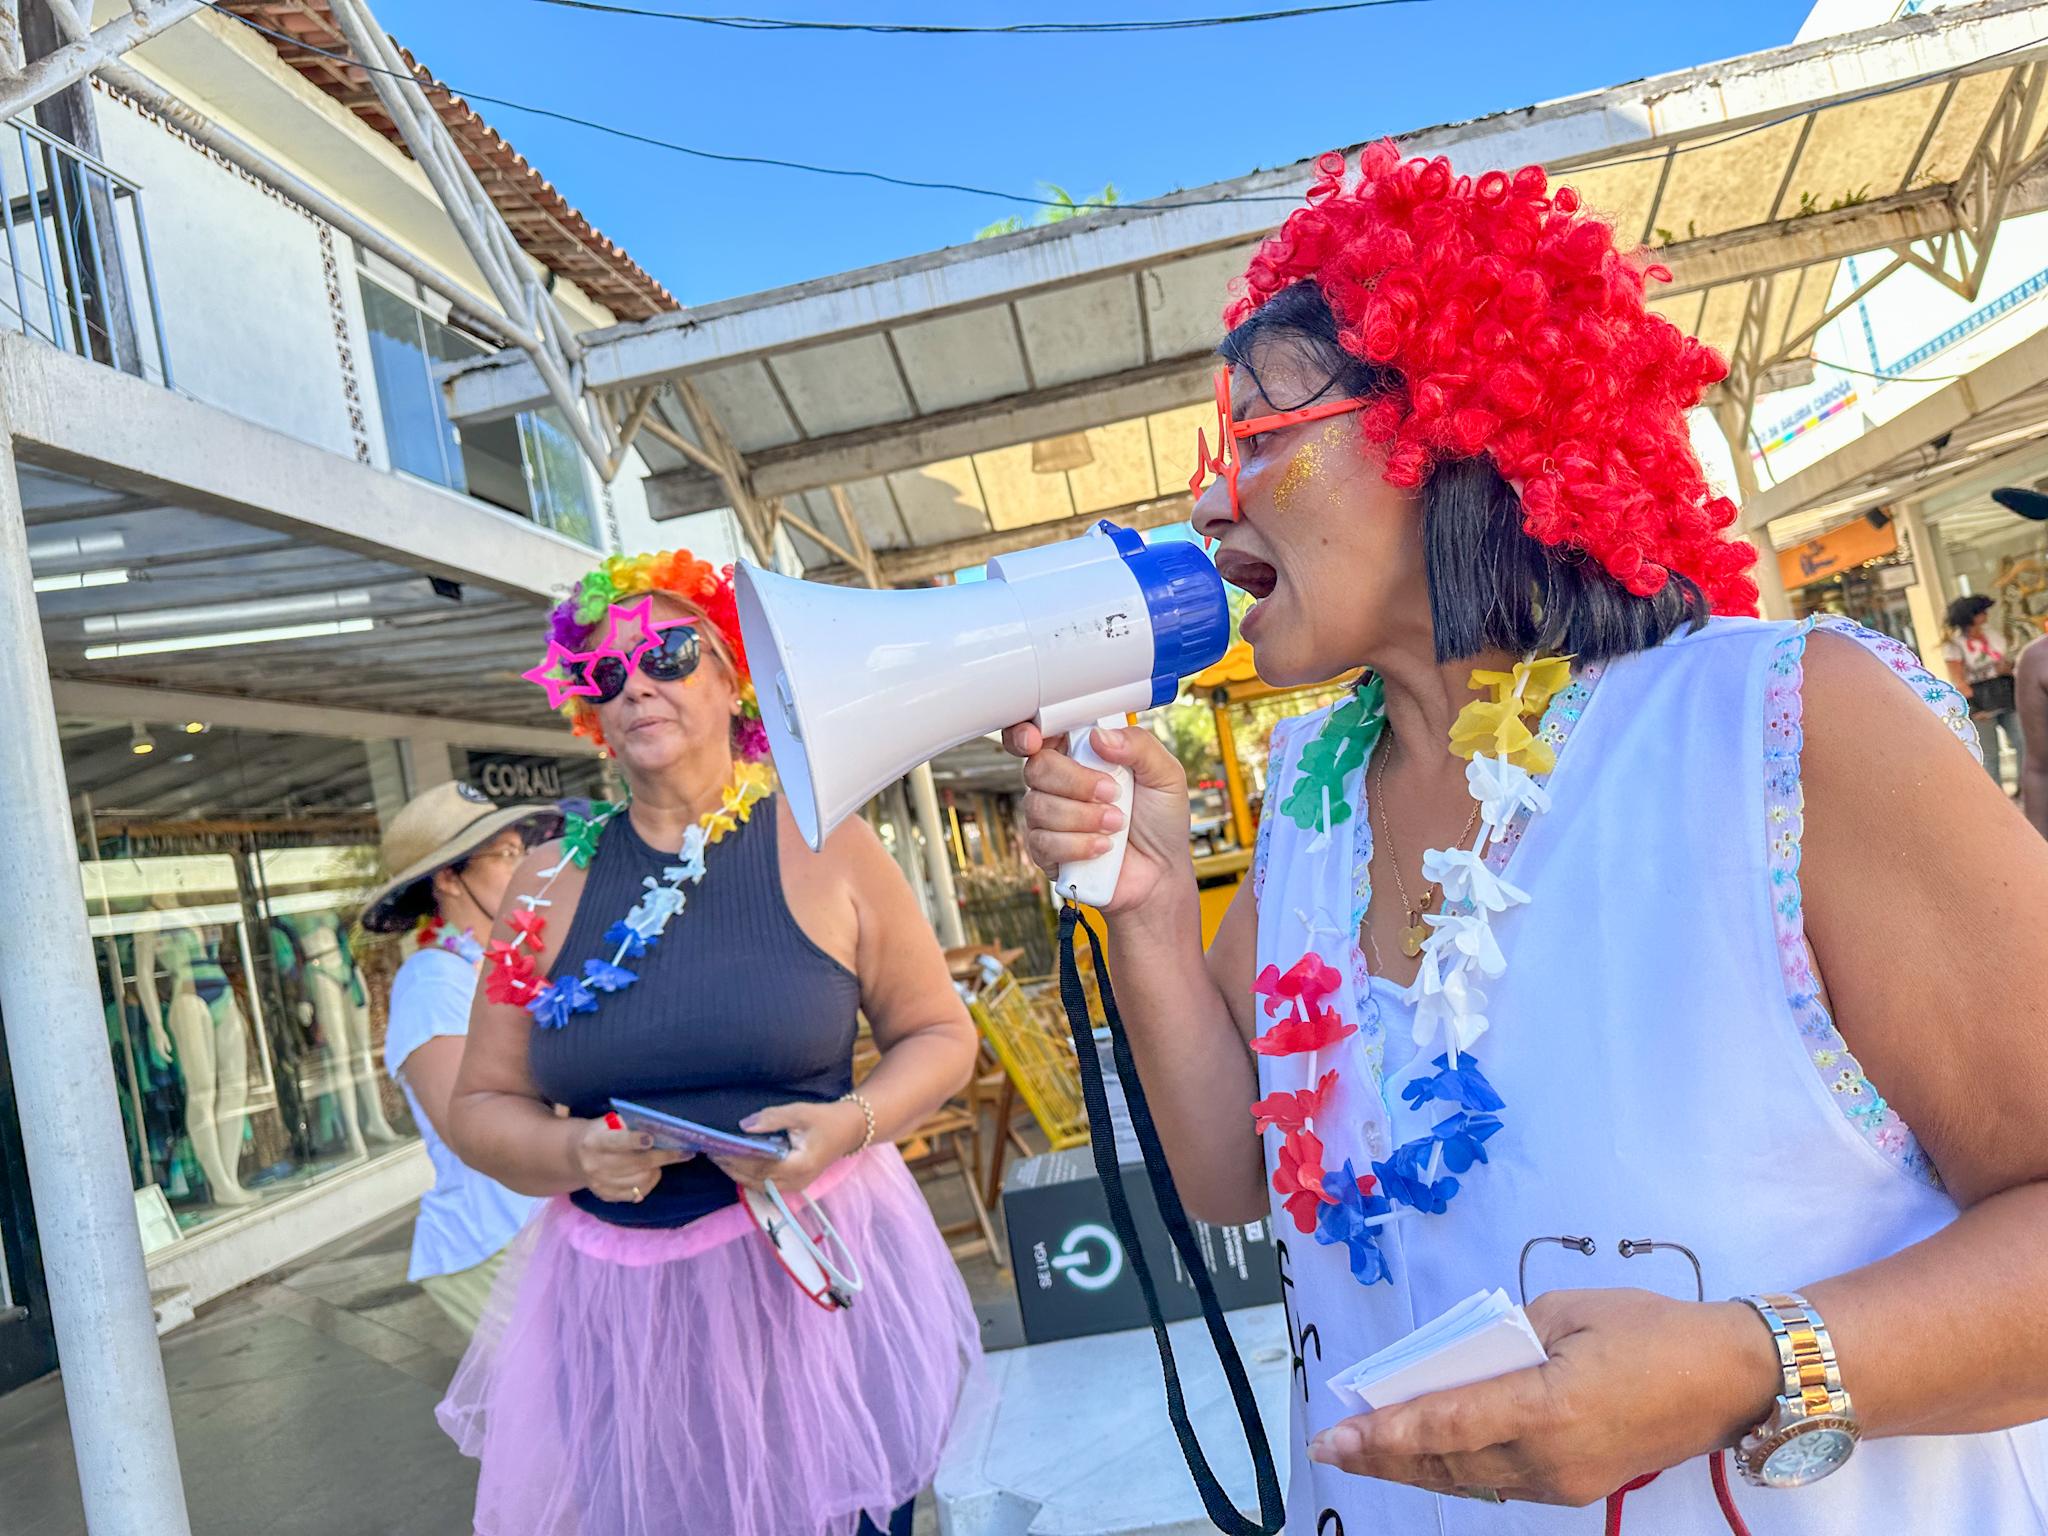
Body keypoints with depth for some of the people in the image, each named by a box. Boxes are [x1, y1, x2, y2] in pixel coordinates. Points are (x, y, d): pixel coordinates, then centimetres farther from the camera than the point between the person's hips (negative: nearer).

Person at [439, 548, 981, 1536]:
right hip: (617, 1305, 2)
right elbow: (481, 1105, 8)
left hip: (818, 1268, -1)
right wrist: (575, 1153, -12)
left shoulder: (822, 843, -3)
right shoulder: (551, 881, 3)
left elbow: (939, 1032, 2)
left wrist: (849, 1123, -16)